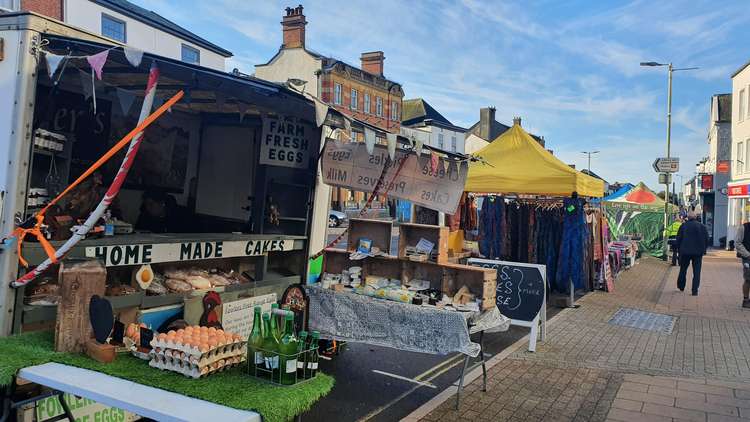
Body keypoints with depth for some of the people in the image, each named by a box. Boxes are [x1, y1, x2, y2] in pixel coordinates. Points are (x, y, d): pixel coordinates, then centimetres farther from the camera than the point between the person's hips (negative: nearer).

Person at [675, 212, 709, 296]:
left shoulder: (683, 225, -1)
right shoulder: (702, 226, 2)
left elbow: (678, 239, 0)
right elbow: (707, 240, 4)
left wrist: (678, 249, 10)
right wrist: (703, 250, 13)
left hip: (685, 251, 0)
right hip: (698, 252, 0)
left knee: (683, 269, 15)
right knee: (696, 272, 2)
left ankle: (681, 287, 26)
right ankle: (695, 290, -2)